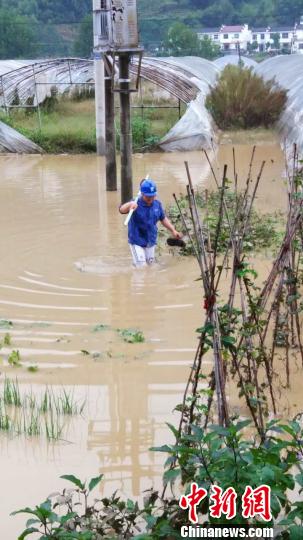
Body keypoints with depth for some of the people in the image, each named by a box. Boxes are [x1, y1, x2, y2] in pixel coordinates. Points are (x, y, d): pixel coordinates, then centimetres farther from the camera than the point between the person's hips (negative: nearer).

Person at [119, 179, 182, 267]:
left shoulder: (157, 204, -4)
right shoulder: (136, 204, -20)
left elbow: (163, 219, 11)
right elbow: (122, 210, -38)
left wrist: (173, 231, 0)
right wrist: (130, 204, -60)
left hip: (151, 241, 5)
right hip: (137, 242, -5)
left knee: (150, 265, 17)